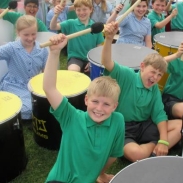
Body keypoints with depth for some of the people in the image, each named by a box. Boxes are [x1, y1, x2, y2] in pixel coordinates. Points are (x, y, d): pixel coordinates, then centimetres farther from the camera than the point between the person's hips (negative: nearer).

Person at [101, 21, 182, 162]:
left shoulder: (155, 90, 3)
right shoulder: (126, 76, -13)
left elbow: (159, 114, -1)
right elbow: (107, 63, -29)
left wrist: (163, 141, -15)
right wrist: (109, 38, -47)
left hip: (143, 126, 6)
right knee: (136, 154, -35)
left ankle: (153, 152, -12)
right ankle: (152, 147, -1)